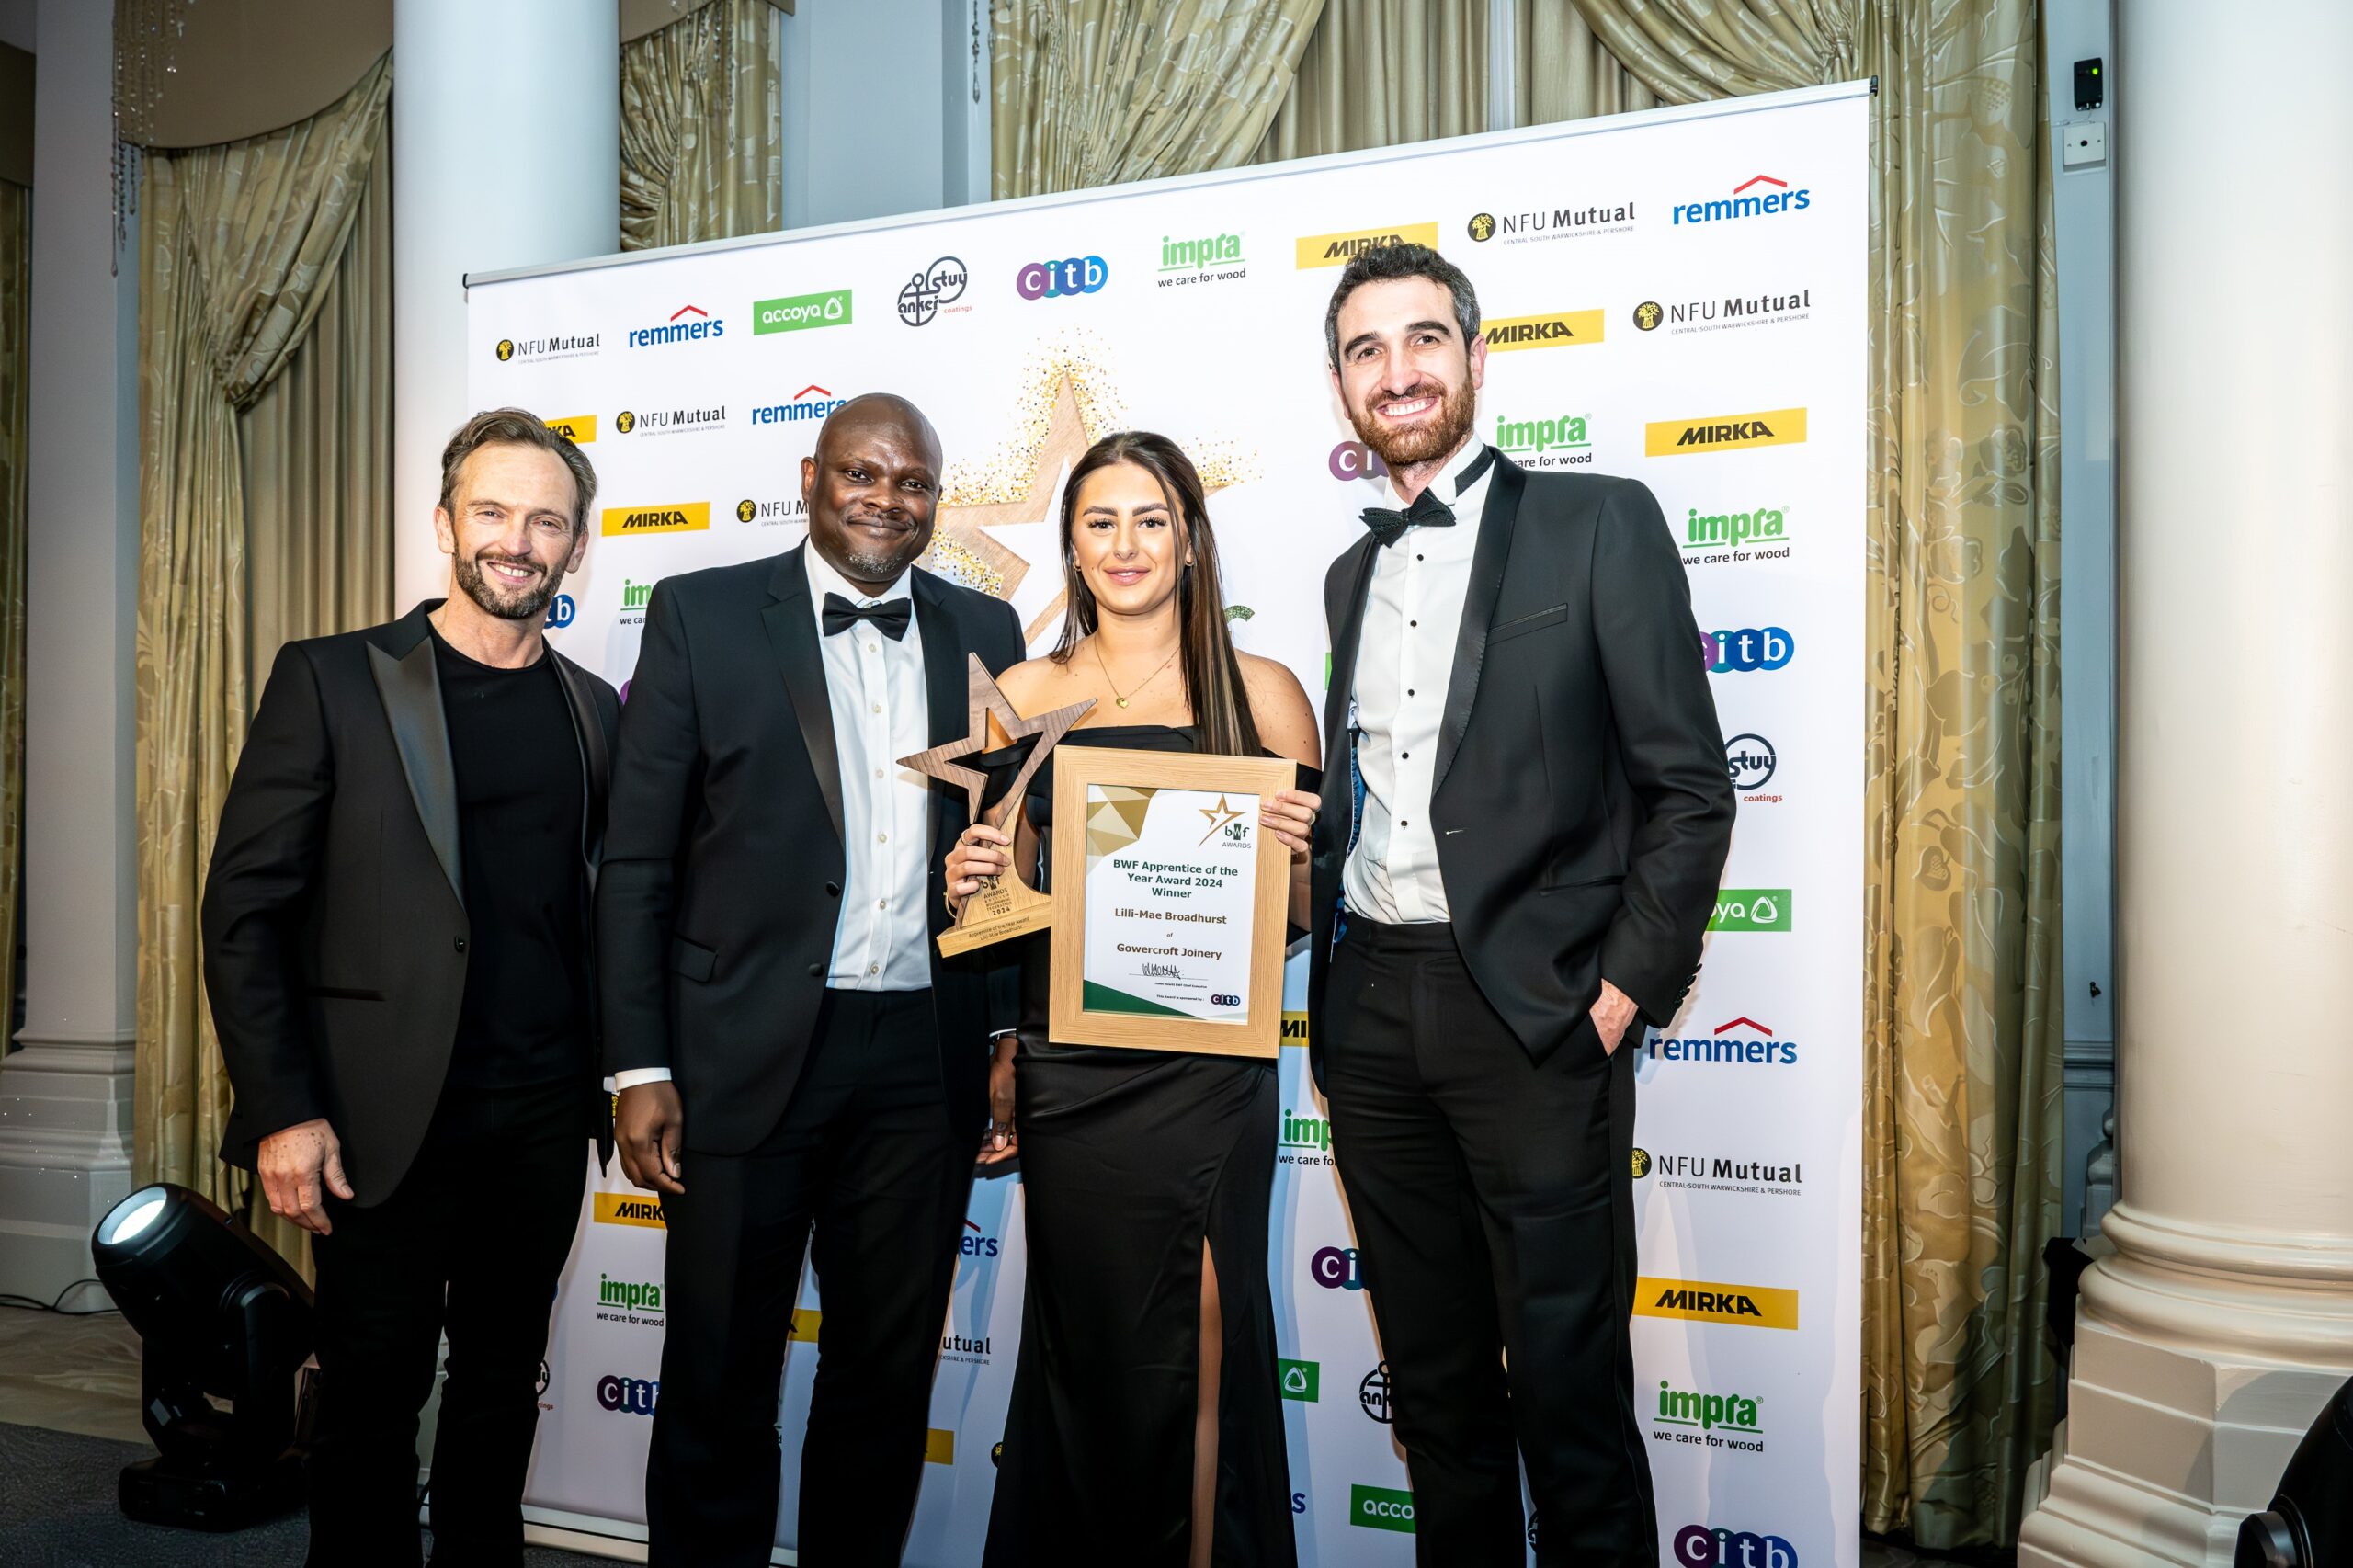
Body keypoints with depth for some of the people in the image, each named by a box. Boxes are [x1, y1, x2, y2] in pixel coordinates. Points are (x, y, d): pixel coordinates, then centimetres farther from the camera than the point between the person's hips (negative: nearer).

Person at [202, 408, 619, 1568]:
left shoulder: (594, 711, 8)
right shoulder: (332, 680, -4)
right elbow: (244, 907, -6)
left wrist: (615, 1080, 6)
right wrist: (280, 1112, -12)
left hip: (544, 1120, 4)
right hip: (389, 1115, -3)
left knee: (502, 1386, 16)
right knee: (372, 1396, 8)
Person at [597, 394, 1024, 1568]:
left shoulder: (984, 632, 8)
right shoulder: (703, 614, 0)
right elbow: (637, 862, -2)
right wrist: (641, 1069, -7)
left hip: (925, 1061, 3)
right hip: (749, 1056, -2)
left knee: (889, 1377, 15)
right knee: (720, 1380, 10)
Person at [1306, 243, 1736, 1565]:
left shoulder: (1600, 525, -1)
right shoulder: (1356, 574, 17)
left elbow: (1688, 787, -5)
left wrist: (1625, 994, -11)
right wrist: (1331, 961, 5)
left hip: (1534, 1010, -5)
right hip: (1372, 1012, 6)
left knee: (1569, 1387, 3)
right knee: (1435, 1383, 15)